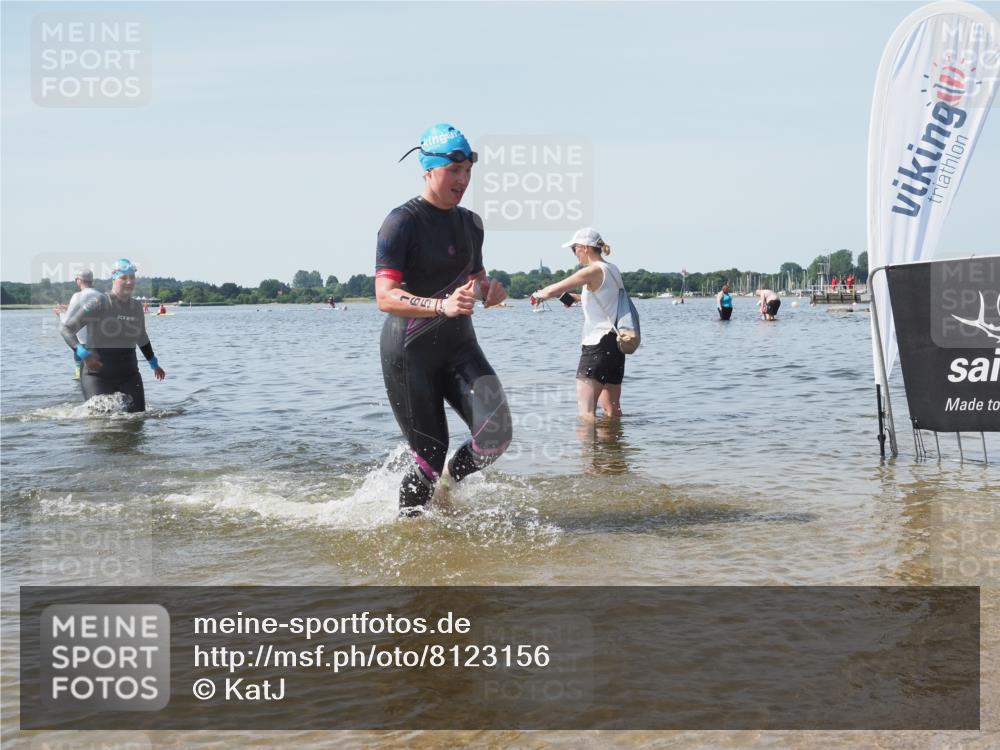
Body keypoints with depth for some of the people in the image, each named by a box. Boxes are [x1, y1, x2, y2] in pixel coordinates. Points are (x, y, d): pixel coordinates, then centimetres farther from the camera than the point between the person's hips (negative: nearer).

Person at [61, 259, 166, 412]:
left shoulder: (136, 307, 8)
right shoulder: (98, 304, -10)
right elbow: (67, 328, -11)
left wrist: (154, 364, 37)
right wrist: (83, 353, -25)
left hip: (129, 375, 5)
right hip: (98, 375, -5)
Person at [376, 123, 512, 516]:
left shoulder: (470, 223, 9)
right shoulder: (402, 222, -12)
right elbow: (385, 297, -21)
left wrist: (490, 290, -1)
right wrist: (442, 306, -36)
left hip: (459, 345, 5)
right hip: (410, 351, -5)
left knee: (496, 434, -16)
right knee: (430, 455, -1)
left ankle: (447, 484, 14)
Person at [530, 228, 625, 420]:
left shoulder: (593, 271, -12)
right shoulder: (613, 270, 13)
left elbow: (553, 290, -14)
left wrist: (539, 294, 7)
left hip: (597, 344, -9)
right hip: (615, 344, 9)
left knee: (586, 411, -11)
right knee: (612, 409, 16)